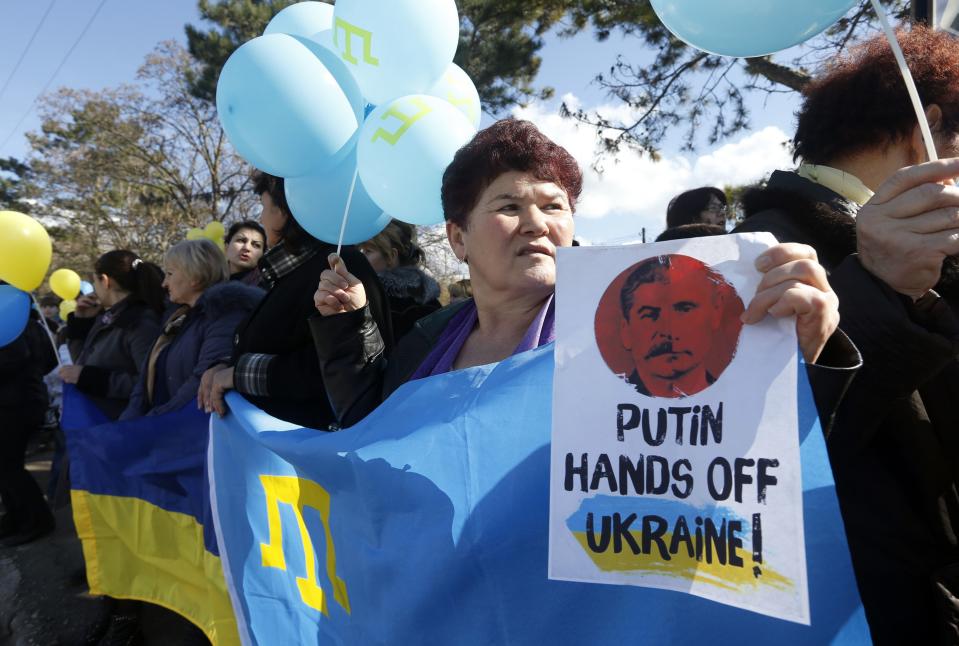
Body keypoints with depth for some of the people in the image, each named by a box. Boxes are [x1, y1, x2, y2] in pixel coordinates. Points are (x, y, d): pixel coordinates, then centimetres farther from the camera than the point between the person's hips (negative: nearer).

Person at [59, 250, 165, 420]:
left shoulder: (142, 323, -18)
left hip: (115, 425, -8)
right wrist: (81, 321, 10)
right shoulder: (108, 316, 10)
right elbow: (84, 361, 23)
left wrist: (89, 378, -24)